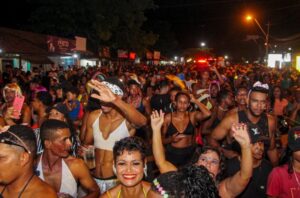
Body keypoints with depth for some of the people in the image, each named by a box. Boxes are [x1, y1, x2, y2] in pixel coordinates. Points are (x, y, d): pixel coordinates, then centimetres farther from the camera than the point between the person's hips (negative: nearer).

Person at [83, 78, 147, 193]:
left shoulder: (128, 119, -17)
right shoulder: (93, 117, -3)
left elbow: (142, 121, -42)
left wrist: (115, 100, -54)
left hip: (117, 181, -4)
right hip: (94, 179, 4)